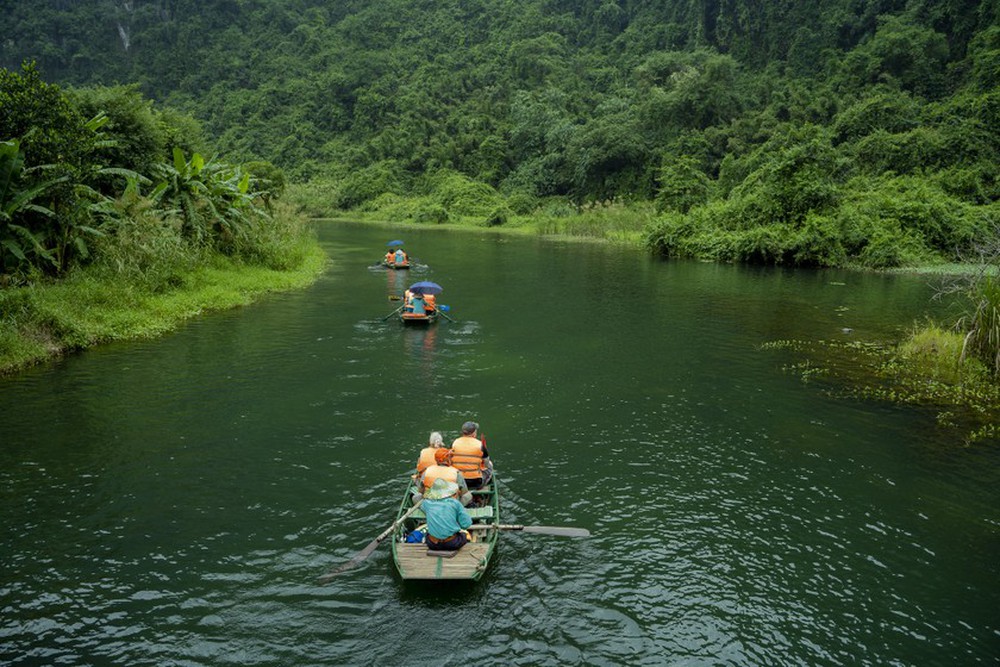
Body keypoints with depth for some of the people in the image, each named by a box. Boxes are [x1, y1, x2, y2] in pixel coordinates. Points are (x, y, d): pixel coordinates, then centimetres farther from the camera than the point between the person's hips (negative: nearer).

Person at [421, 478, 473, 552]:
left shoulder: (427, 503, 1)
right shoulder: (455, 503, -6)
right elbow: (466, 524, -6)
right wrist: (464, 511, 13)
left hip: (433, 545, 2)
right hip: (452, 544, -1)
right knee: (465, 533, 31)